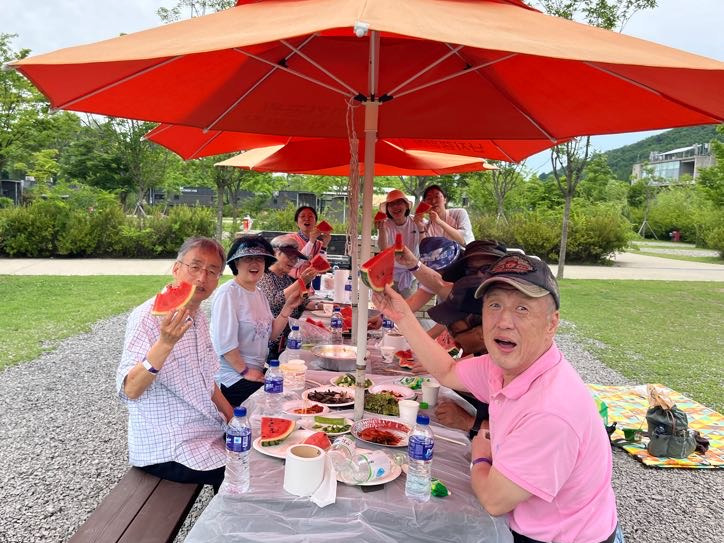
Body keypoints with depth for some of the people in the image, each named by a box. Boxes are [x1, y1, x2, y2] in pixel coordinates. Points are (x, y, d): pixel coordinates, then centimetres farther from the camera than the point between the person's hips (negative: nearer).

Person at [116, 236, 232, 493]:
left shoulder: (199, 317, 8)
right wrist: (165, 343, -42)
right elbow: (130, 391, -28)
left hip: (208, 431, 8)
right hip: (168, 449, -8)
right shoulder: (149, 316, -18)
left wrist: (234, 420, 7)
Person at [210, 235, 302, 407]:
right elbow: (223, 341, -20)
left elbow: (270, 334, 9)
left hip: (258, 372, 8)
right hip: (232, 378, -8)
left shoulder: (259, 294, 13)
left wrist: (288, 307, 0)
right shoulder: (228, 293, -15)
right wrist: (245, 371, -17)